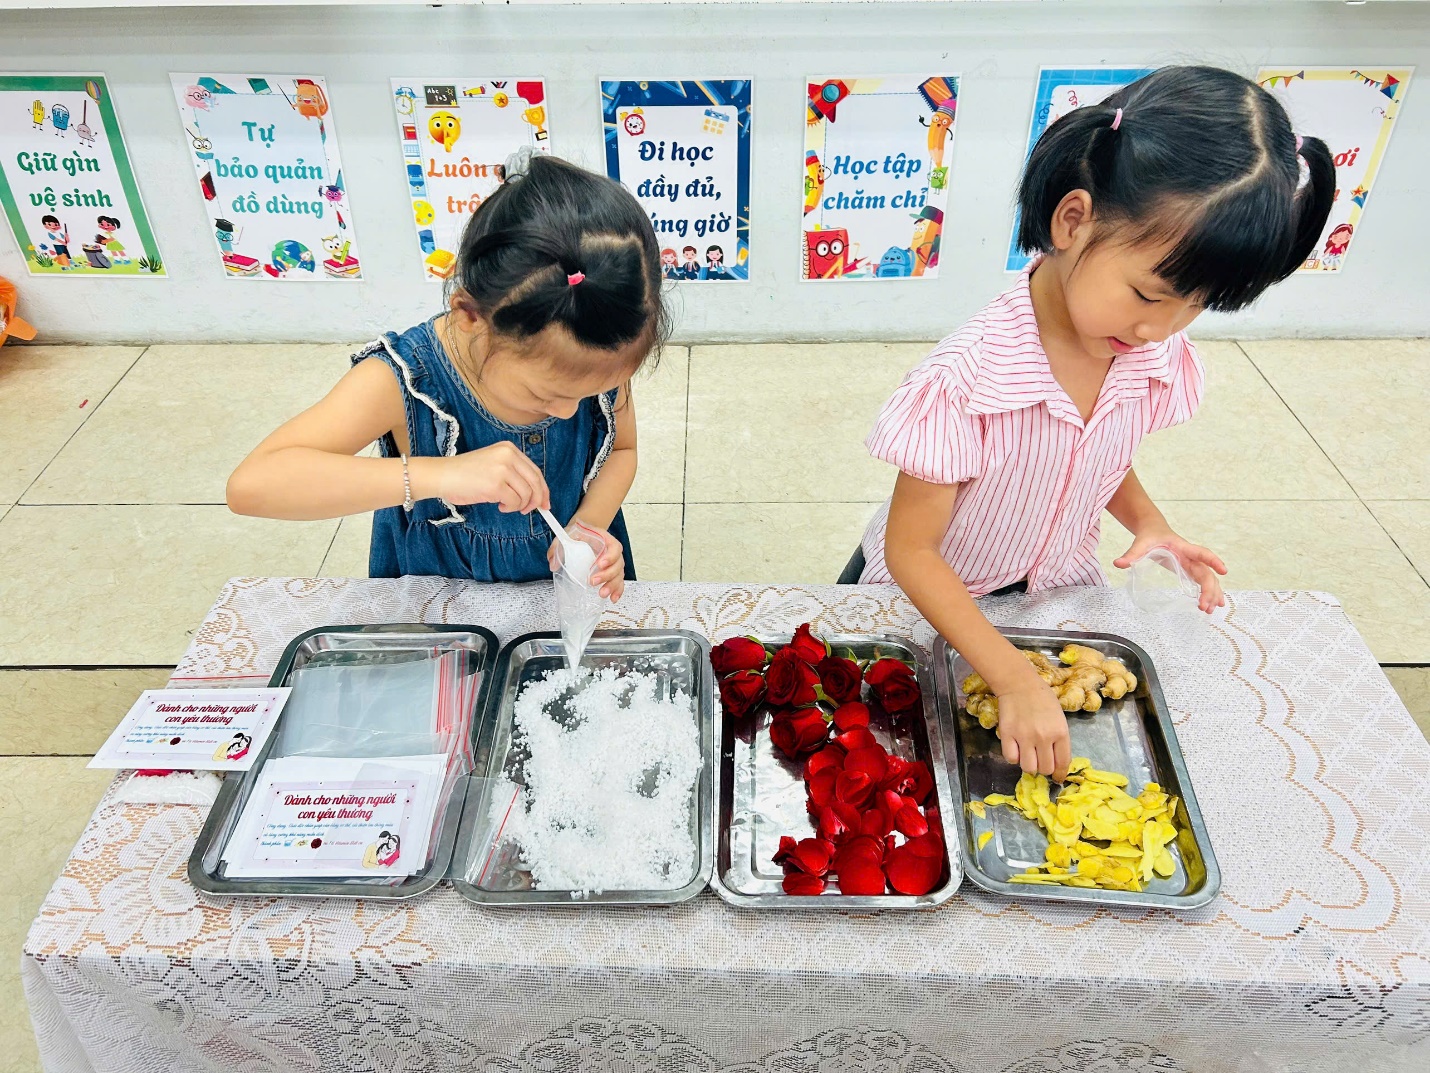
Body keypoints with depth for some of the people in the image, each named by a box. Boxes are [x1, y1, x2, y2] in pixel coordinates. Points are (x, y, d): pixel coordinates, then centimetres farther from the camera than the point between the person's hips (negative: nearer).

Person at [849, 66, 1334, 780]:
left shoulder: (1160, 358, -15)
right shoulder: (968, 378, -35)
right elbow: (910, 549, -28)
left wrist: (1148, 522, -13)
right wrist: (1014, 679, -33)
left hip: (1057, 589, 5)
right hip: (930, 599, -4)